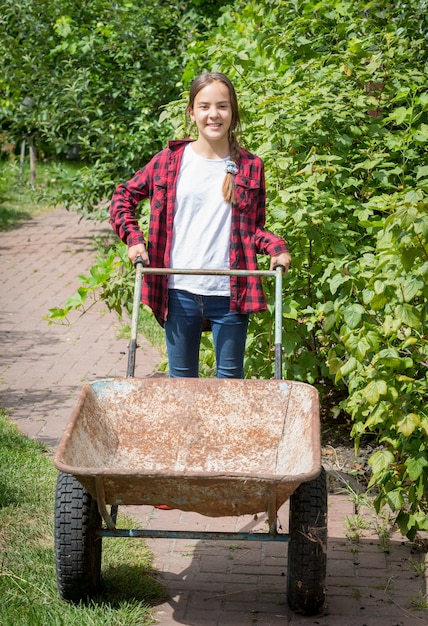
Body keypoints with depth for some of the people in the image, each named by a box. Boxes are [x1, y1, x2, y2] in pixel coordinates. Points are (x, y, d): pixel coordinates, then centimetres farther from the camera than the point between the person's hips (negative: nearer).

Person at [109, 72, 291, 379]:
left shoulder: (249, 167, 4)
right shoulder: (169, 161, 3)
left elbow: (254, 227, 10)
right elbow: (123, 197, 13)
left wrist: (277, 248, -9)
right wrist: (134, 239, -1)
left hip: (230, 293, 0)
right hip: (179, 292, 0)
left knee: (231, 378, 8)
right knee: (181, 379, 10)